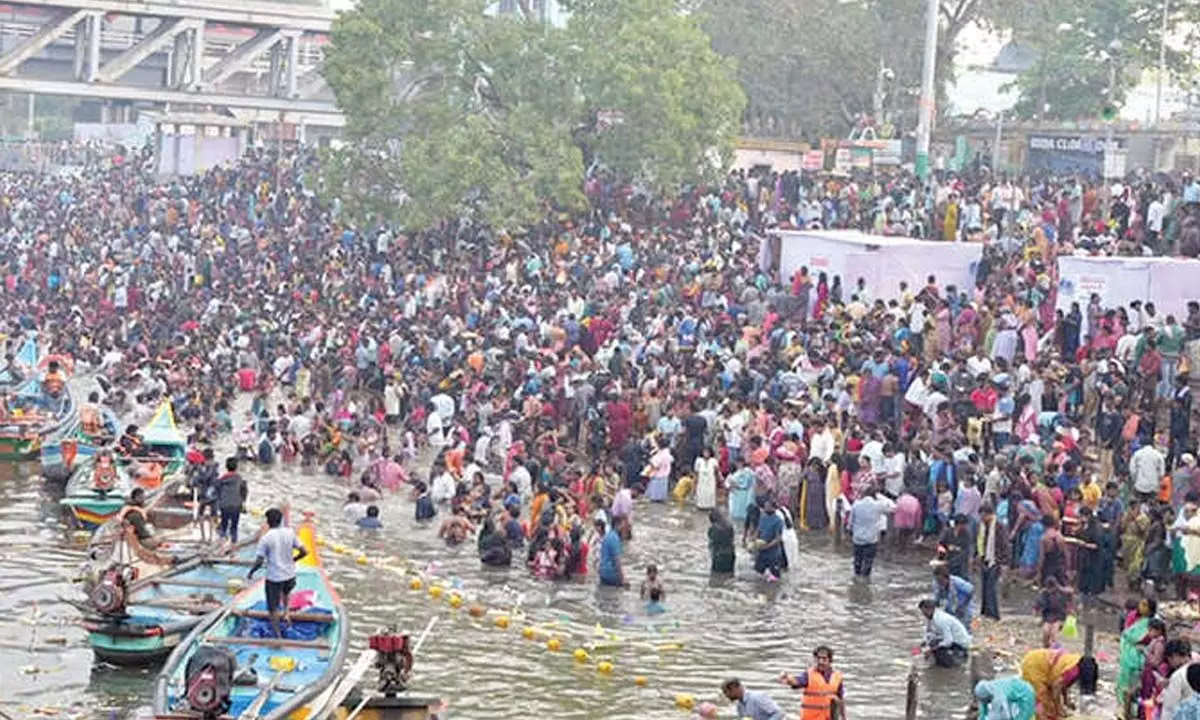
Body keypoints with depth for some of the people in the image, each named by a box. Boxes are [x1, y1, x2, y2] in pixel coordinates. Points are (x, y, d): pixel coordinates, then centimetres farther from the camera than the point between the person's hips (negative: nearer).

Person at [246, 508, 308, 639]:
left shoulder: (265, 538, -14)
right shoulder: (290, 533, -2)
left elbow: (259, 561, -15)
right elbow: (304, 552, 1)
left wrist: (250, 573, 3)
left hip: (273, 578, -4)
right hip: (290, 575, 4)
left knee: (273, 609, 9)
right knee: (286, 592, 40)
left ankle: (278, 635, 12)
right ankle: (285, 612, 26)